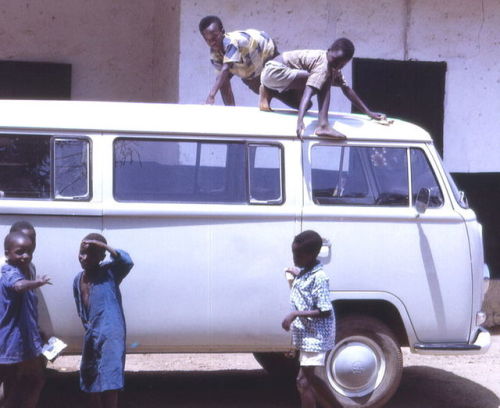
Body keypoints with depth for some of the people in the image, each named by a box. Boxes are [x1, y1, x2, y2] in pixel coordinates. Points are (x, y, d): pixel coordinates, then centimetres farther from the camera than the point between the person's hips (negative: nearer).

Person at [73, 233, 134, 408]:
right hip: (91, 338, 7)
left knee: (109, 385, -12)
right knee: (92, 386, 16)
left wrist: (104, 246, -27)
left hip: (110, 336, -7)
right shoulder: (78, 280, 12)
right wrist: (88, 329, 13)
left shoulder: (109, 271, -7)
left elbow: (127, 262, -27)